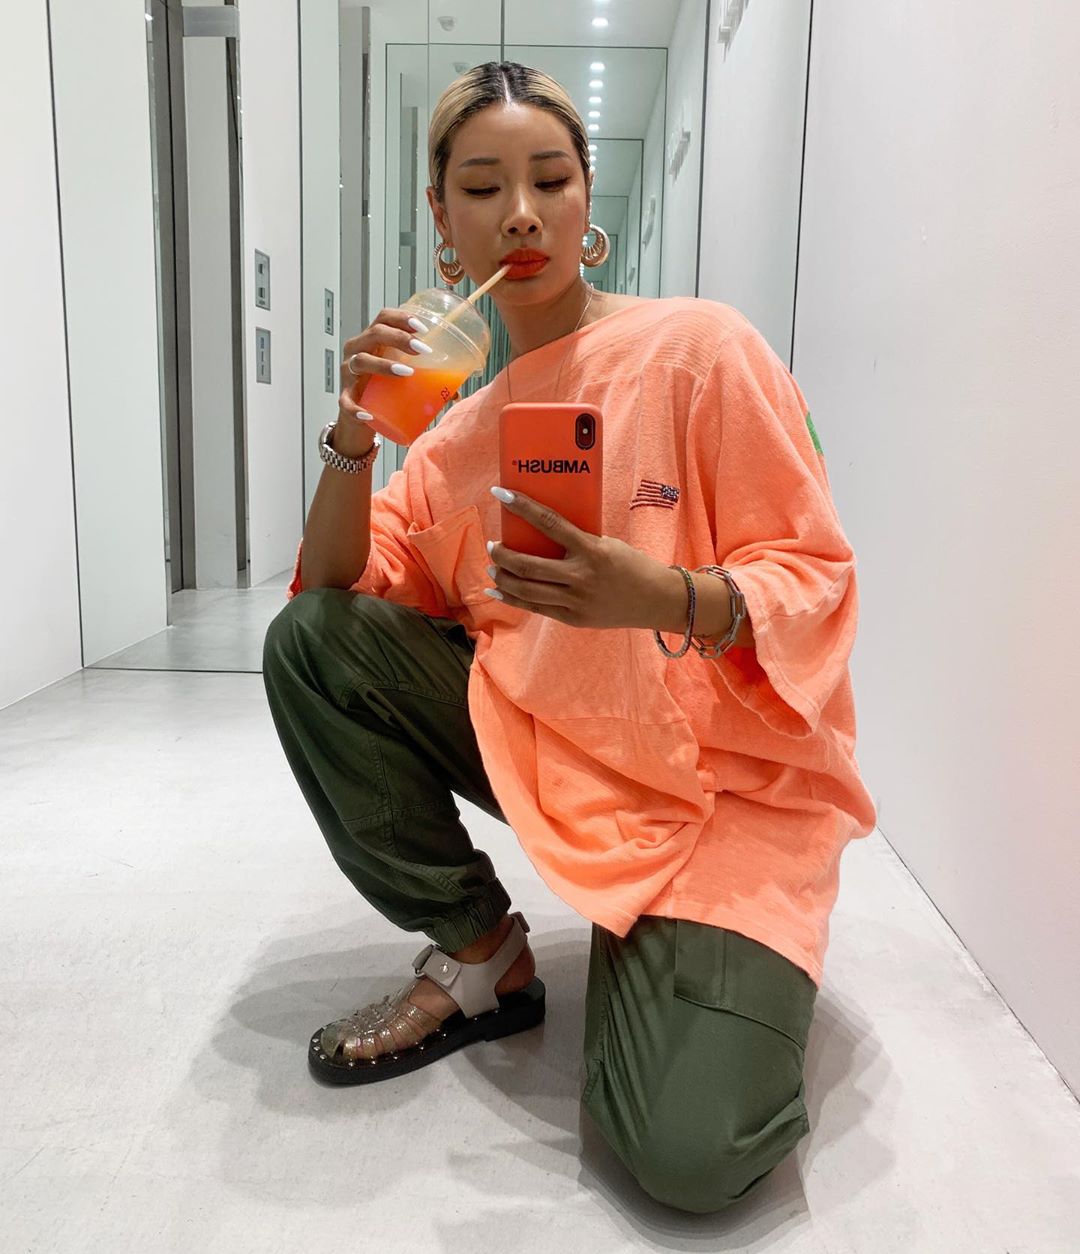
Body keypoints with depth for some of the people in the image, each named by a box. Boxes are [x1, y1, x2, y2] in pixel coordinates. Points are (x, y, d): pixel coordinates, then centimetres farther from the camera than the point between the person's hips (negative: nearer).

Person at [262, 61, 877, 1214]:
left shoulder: (697, 350, -8)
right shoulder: (464, 420, 7)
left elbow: (815, 579, -10)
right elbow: (340, 597, 3)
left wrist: (661, 597, -30)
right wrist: (353, 436, -13)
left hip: (728, 783, -4)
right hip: (537, 741, 5)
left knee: (689, 1150, -22)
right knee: (307, 645, -10)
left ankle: (707, 969, 15)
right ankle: (477, 958, 2)